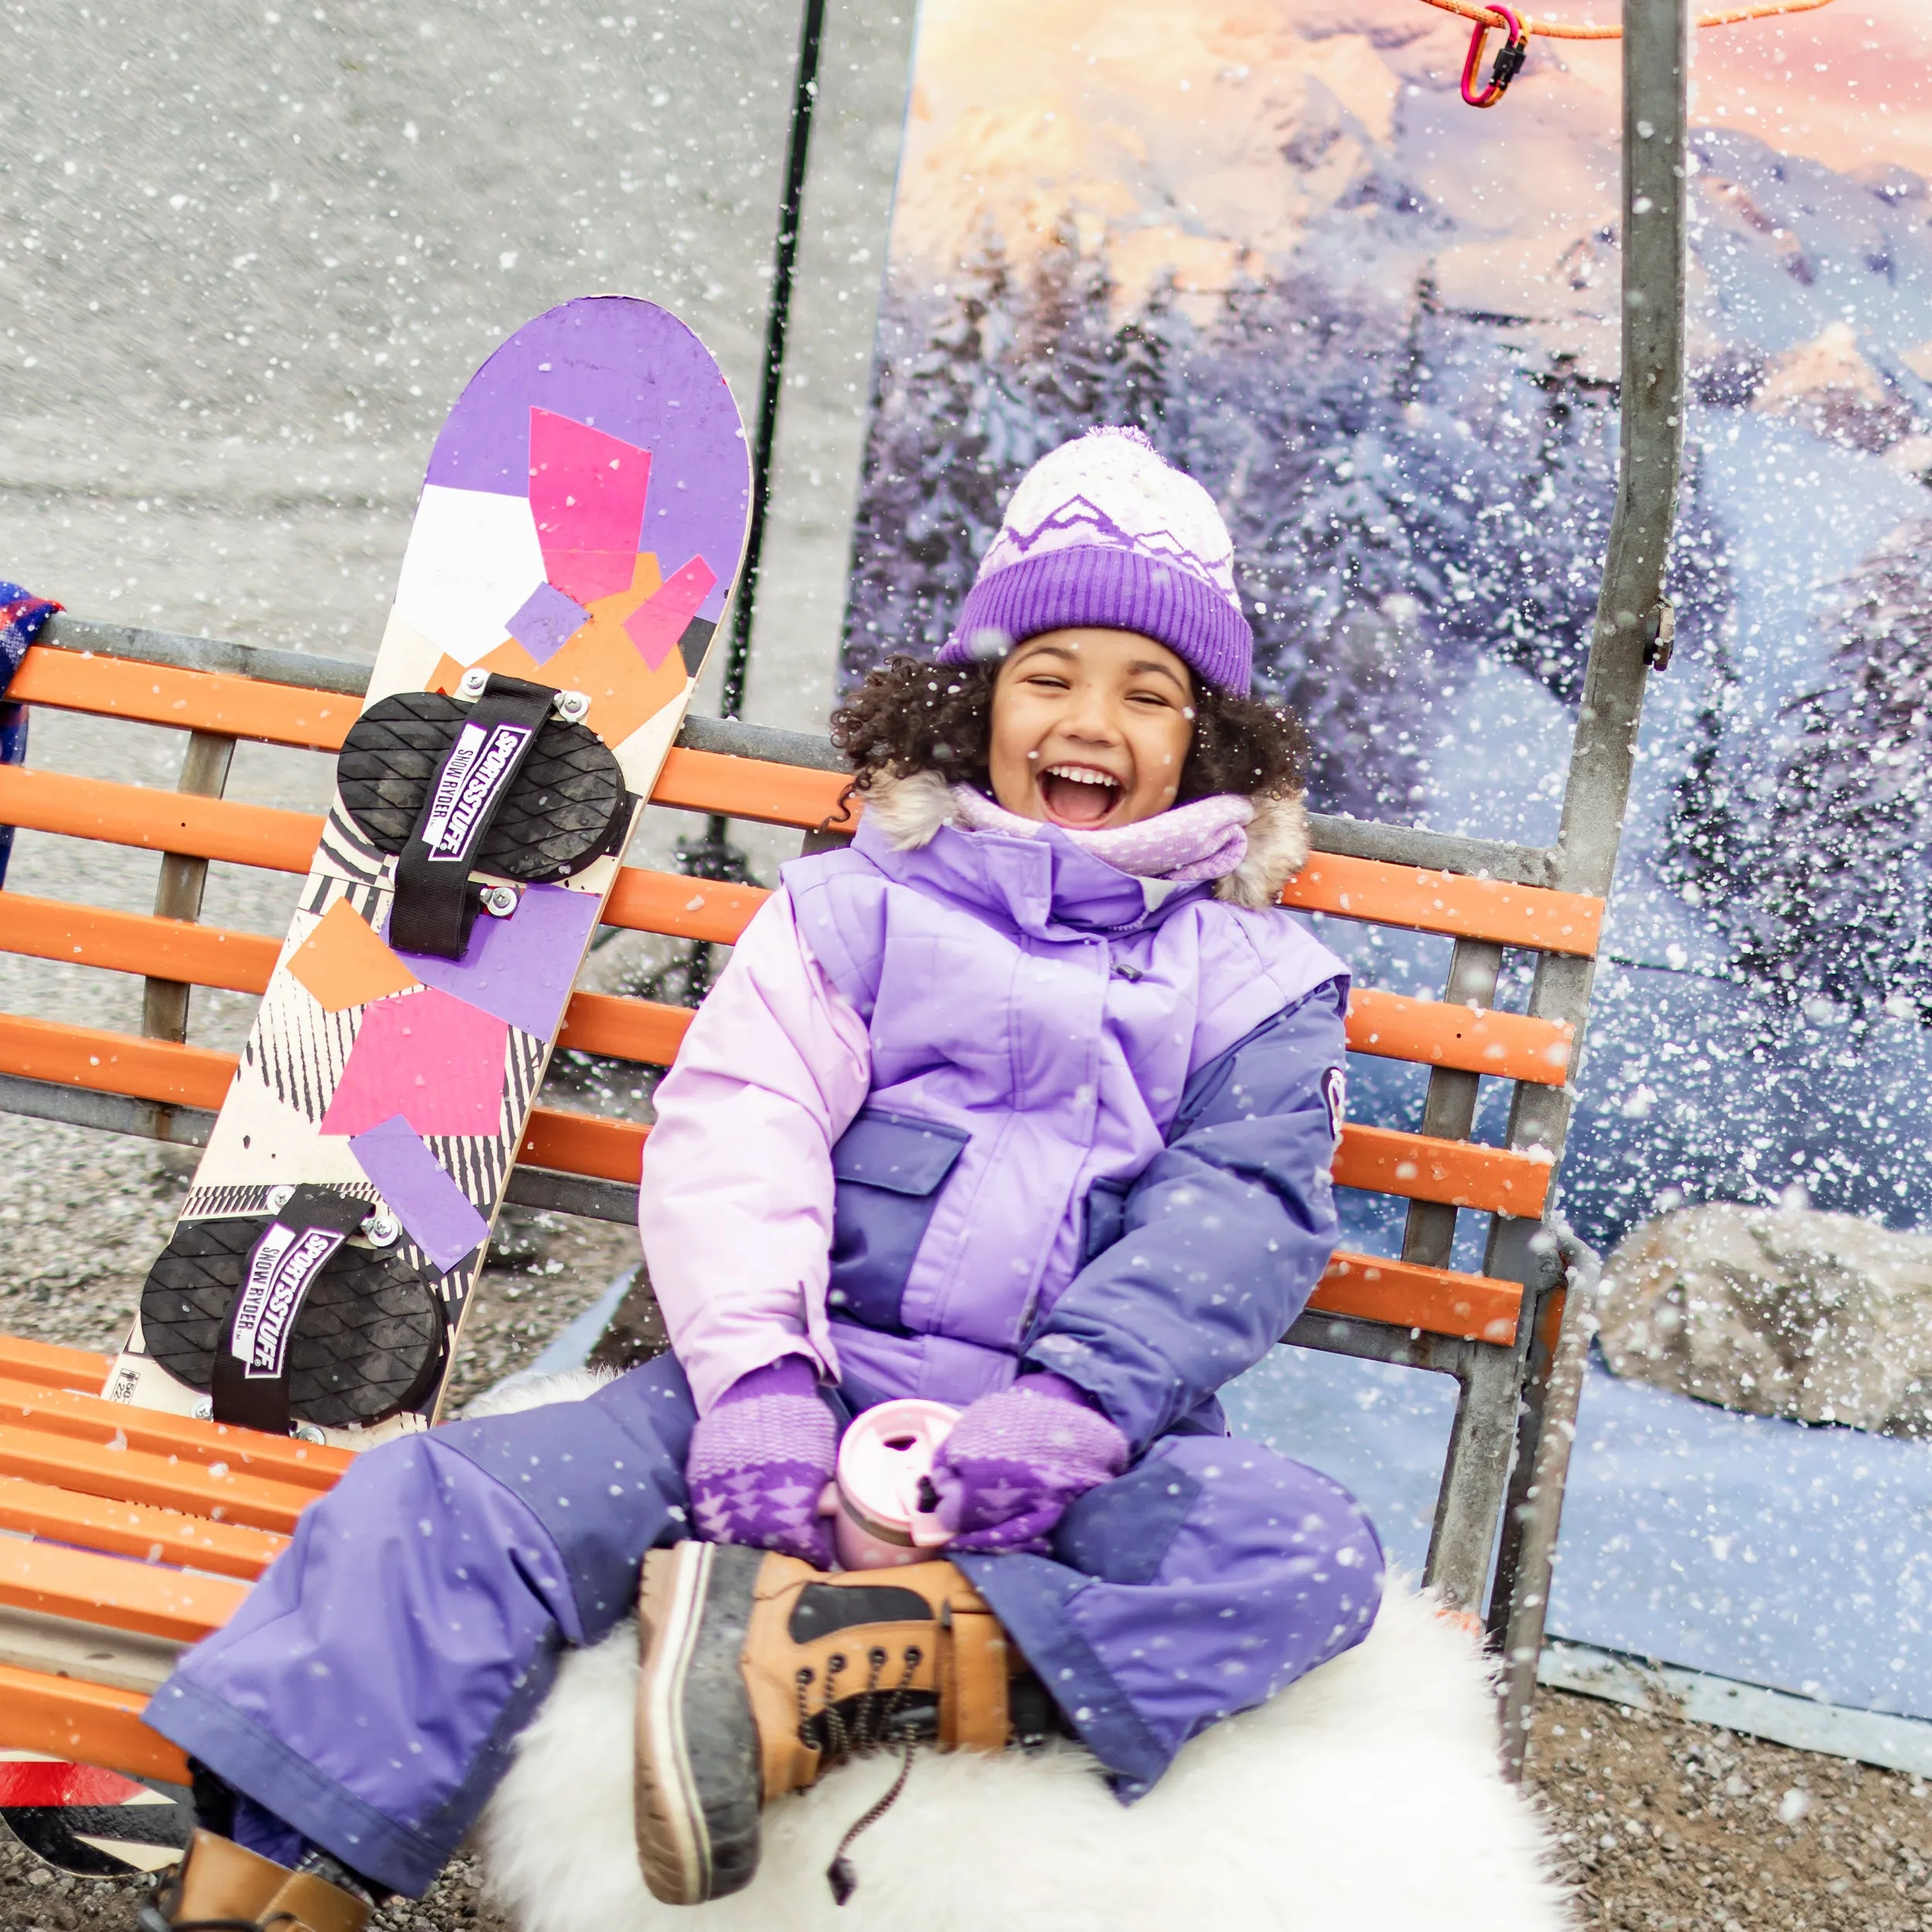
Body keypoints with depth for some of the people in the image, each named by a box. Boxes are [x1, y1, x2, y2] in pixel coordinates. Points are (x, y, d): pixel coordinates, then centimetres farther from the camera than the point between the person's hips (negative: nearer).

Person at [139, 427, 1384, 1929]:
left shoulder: (1255, 975, 13)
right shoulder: (857, 907, 13)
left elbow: (1243, 1214, -1)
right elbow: (735, 1134, -1)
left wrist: (1077, 1404, -20)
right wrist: (757, 1376, -19)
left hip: (1094, 1428, 0)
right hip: (816, 1378, 0)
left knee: (1309, 1558, -32)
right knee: (446, 1507, -20)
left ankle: (810, 1671, -41)